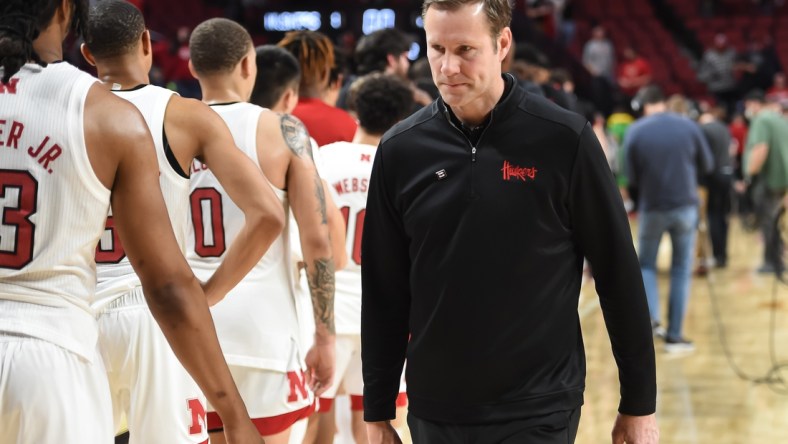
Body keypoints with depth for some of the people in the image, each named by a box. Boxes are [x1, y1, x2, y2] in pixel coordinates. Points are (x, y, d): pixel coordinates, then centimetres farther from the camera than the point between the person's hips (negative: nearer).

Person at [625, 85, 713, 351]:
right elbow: (707, 165, 6)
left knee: (646, 265, 18)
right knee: (681, 271, 9)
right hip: (685, 206, 0)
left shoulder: (635, 132, -6)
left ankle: (650, 318, -2)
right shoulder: (688, 126, -4)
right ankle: (674, 335, 8)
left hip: (652, 207, 0)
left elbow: (632, 177, -3)